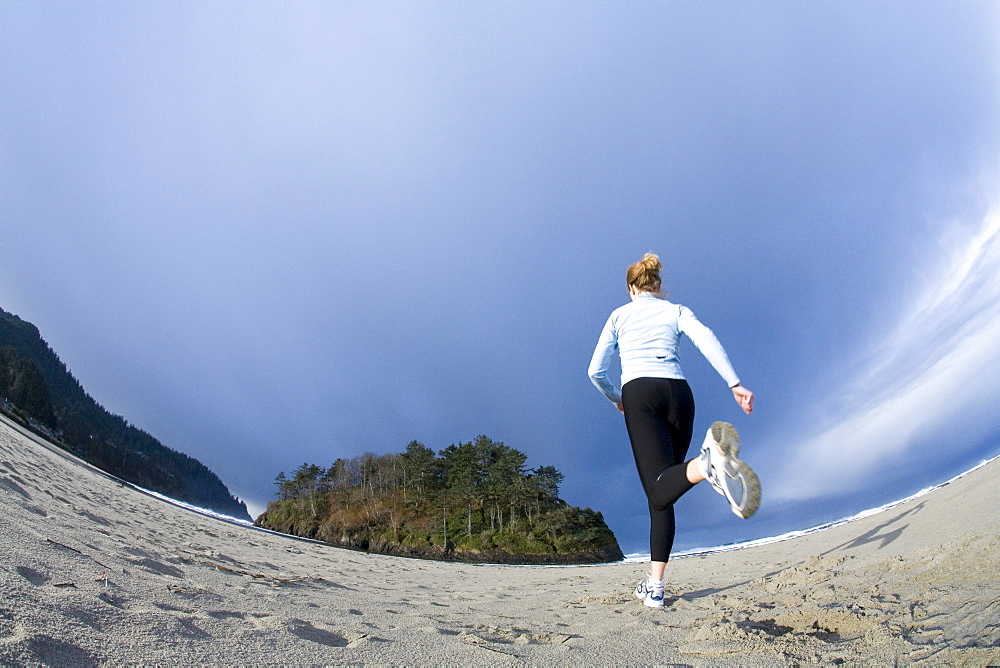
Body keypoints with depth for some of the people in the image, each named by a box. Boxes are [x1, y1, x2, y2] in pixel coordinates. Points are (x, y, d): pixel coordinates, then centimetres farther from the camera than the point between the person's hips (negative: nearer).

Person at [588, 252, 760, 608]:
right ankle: (654, 586, 6)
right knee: (661, 494, 11)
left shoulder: (620, 315, 22)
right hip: (679, 393, 3)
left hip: (639, 393, -2)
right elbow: (706, 339, 0)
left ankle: (707, 462, -53)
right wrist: (735, 384, -9)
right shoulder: (676, 310, 22)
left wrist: (616, 398, 35)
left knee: (660, 490, -19)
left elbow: (596, 371, 16)